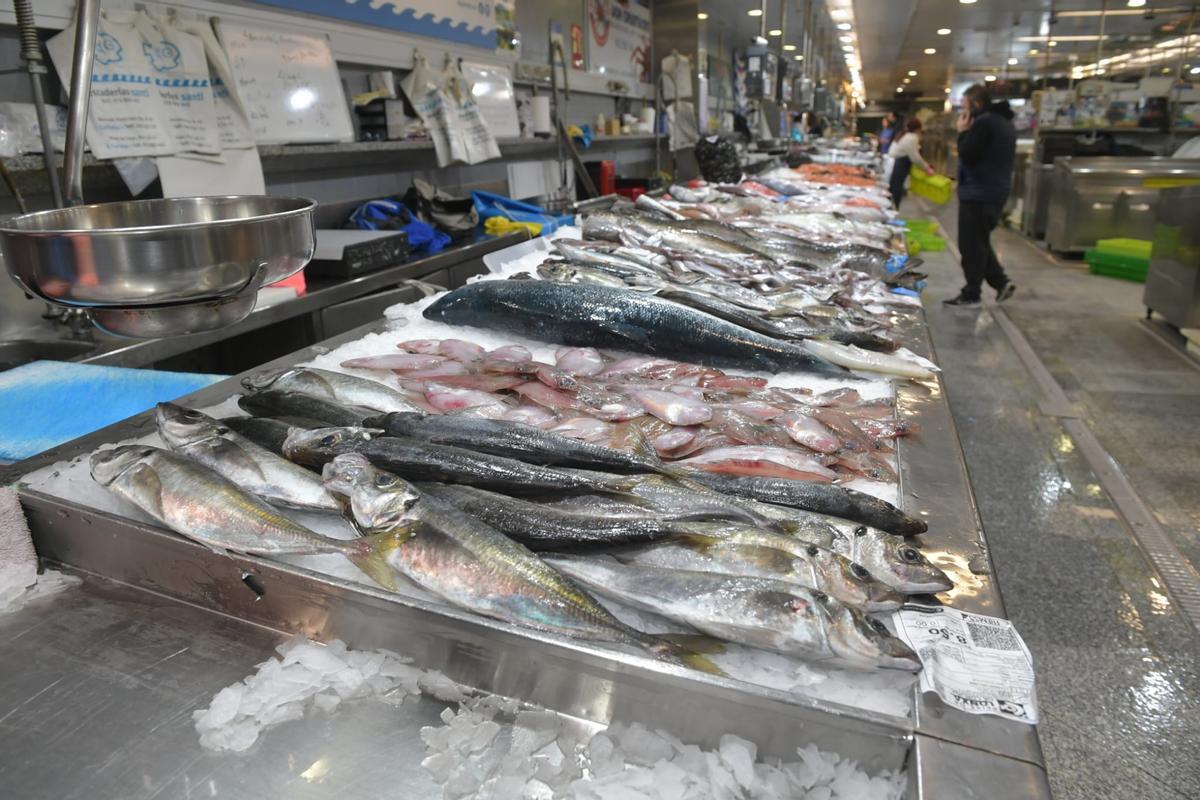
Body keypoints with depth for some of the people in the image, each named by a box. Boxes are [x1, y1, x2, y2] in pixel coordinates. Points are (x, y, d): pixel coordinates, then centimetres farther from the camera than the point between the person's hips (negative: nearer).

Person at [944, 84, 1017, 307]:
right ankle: (1001, 282, 17)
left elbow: (967, 155, -20)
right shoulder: (1003, 122, 15)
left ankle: (970, 295, 3)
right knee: (980, 242, 20)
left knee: (971, 245, -2)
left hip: (978, 193, -10)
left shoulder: (984, 123, -16)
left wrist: (963, 132, -9)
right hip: (996, 191, 10)